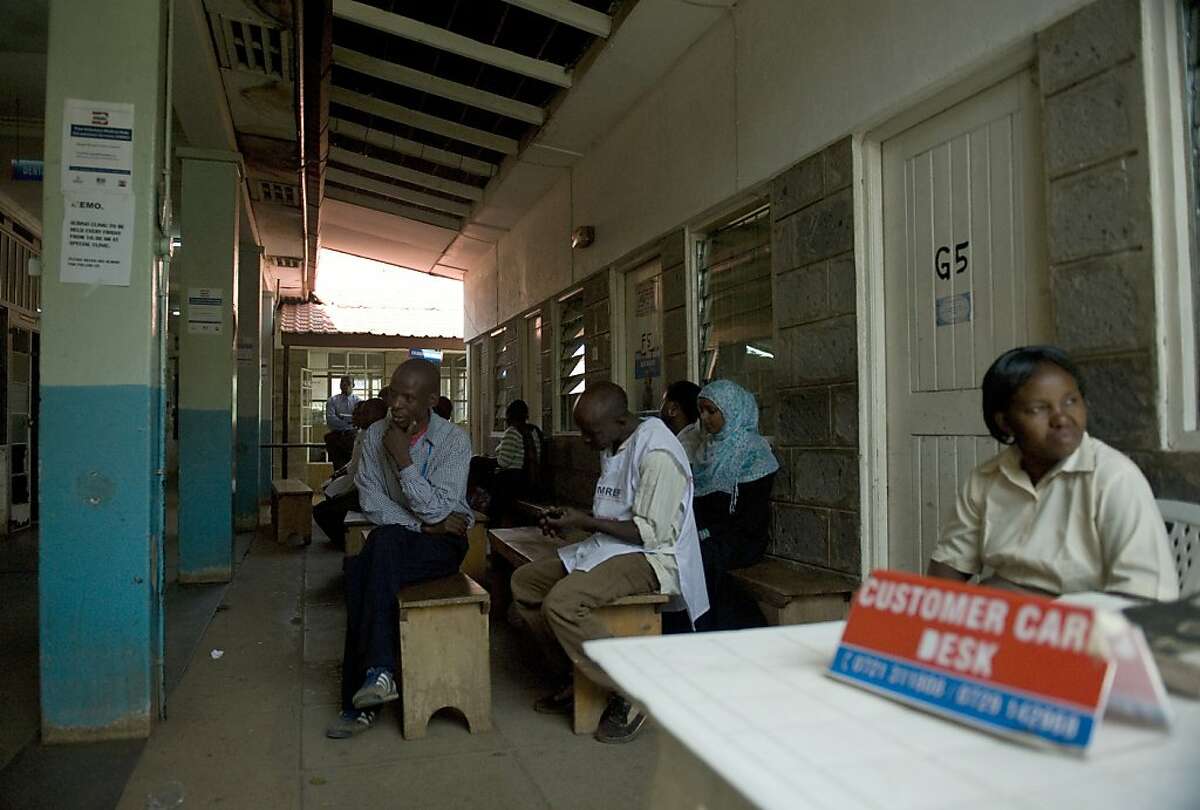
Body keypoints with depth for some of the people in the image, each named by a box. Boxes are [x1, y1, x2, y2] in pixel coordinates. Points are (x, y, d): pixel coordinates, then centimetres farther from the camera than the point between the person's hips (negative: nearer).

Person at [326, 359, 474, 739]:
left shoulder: (454, 440, -11)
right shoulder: (376, 434, 3)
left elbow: (438, 511, -17)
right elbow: (371, 502, -2)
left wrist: (403, 460, -22)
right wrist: (423, 524, -13)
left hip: (443, 541, -4)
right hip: (390, 544, 4)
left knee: (386, 539, -35)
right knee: (357, 569, -29)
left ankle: (379, 669, -33)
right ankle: (362, 700, -21)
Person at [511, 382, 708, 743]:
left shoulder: (656, 453, -20)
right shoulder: (612, 448, 11)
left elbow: (650, 533, -22)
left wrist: (584, 521, -18)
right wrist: (571, 518, 3)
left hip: (652, 557, -10)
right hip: (611, 548, 10)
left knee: (561, 602, -29)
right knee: (524, 581, 6)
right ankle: (573, 676, 15)